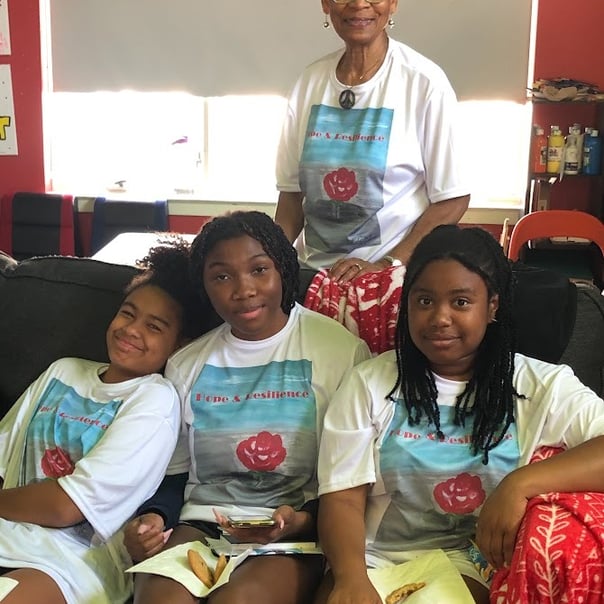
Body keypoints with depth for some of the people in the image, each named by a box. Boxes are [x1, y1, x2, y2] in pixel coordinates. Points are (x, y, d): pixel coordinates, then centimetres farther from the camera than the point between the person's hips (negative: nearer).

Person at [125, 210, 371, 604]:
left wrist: (303, 520, -17)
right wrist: (152, 518, -3)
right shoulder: (186, 365, 12)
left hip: (299, 532, -3)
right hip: (202, 522, 3)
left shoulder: (341, 349, -3)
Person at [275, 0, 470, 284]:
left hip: (394, 275, -3)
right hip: (312, 270, 3)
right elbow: (293, 192, 9)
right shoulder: (309, 80, 5)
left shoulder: (425, 81, -6)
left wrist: (387, 265, -14)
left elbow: (452, 199, -4)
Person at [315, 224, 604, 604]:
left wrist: (519, 483, -28)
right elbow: (342, 497, -4)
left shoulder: (541, 386, -2)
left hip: (471, 563, -1)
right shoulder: (368, 383, 2)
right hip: (376, 558, 2)